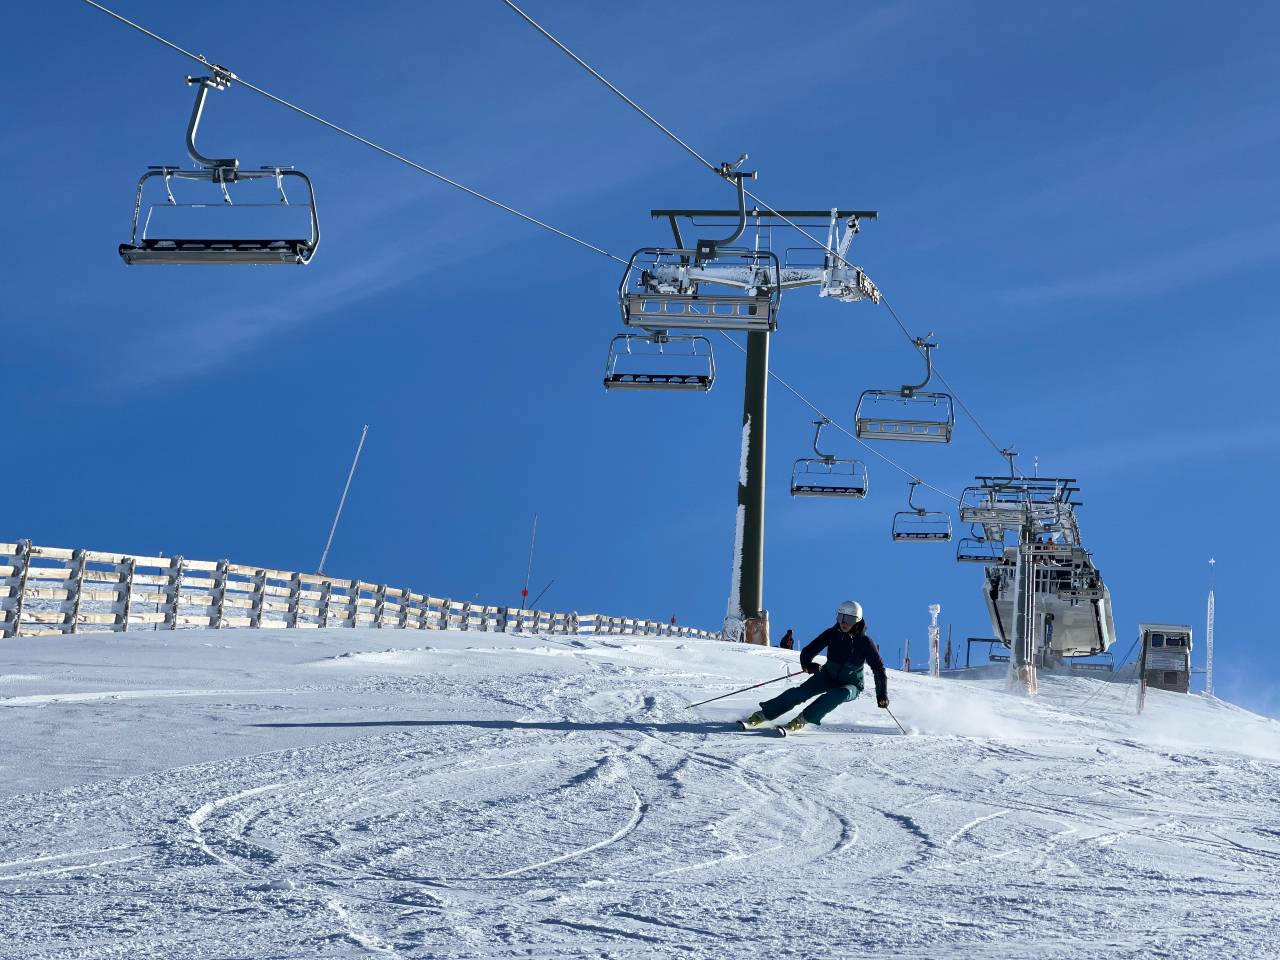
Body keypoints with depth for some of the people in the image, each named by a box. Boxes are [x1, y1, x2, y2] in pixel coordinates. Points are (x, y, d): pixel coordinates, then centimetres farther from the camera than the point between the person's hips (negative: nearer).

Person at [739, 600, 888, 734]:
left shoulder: (865, 642, -17)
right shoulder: (832, 634, -12)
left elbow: (879, 668, -11)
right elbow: (809, 650, -12)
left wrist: (882, 693, -19)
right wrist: (807, 664, -34)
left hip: (851, 686, -2)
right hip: (828, 676, 2)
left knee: (840, 694, -36)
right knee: (801, 692, -21)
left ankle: (801, 721, -38)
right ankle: (761, 716, -21)